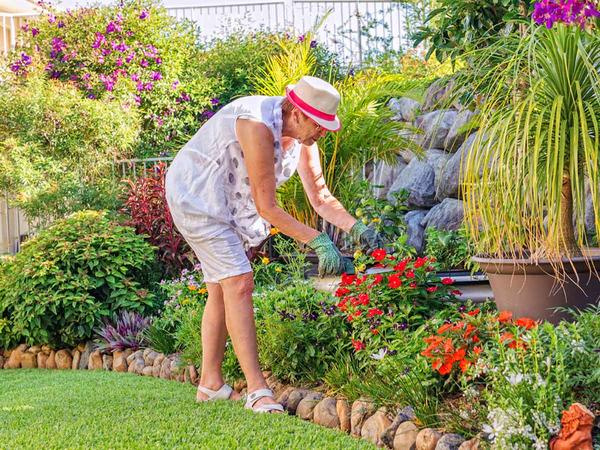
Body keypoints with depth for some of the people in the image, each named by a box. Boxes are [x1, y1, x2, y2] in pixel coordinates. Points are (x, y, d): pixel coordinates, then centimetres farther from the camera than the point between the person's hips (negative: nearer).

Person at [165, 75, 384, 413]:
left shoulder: (302, 135, -6)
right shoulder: (257, 125, -32)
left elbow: (320, 197, 2)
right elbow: (266, 207, -29)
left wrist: (356, 227, -14)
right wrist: (319, 242, -29)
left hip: (231, 205, 9)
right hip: (196, 194, -9)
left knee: (222, 290, 11)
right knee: (239, 282, -18)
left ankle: (211, 383, 20)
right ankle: (258, 391, -20)